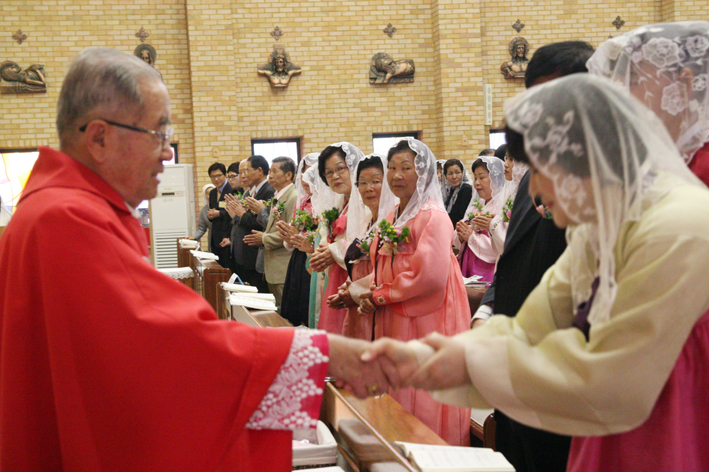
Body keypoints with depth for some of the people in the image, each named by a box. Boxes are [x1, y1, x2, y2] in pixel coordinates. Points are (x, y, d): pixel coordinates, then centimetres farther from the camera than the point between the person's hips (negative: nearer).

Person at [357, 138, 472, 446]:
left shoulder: (433, 217, -12)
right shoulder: (392, 217, 15)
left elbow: (431, 276, -21)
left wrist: (381, 295, -11)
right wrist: (369, 296, 2)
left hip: (425, 321, -8)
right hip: (391, 322, 8)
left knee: (422, 404, -3)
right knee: (395, 397, 12)